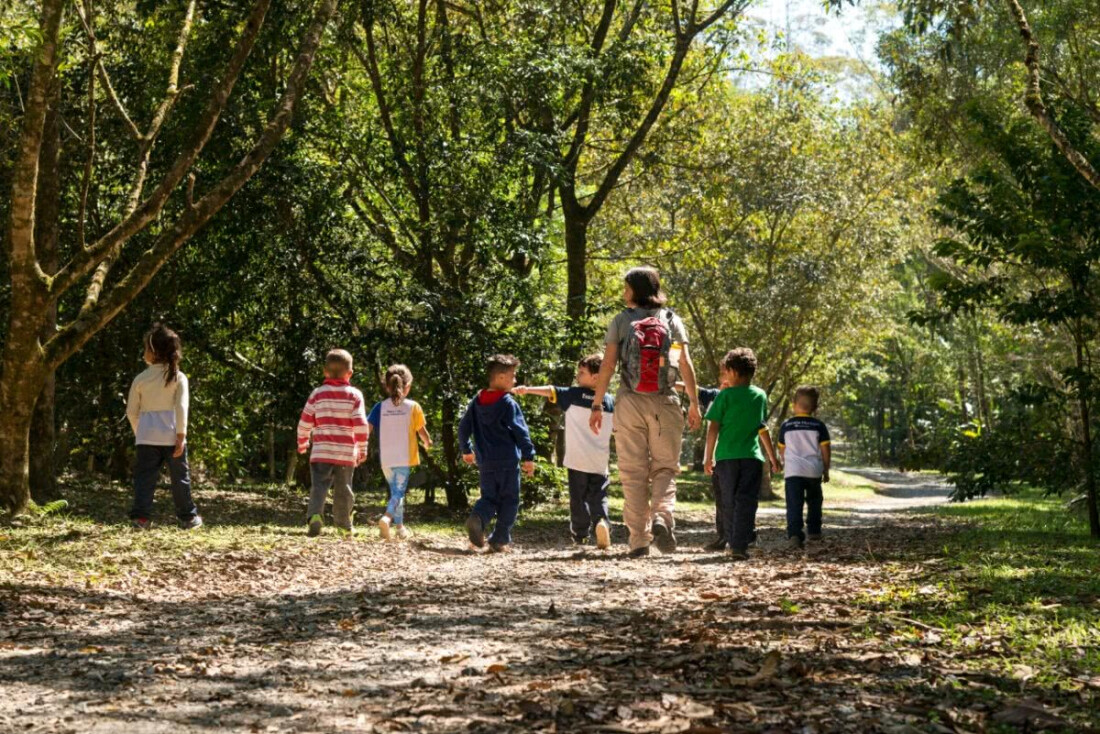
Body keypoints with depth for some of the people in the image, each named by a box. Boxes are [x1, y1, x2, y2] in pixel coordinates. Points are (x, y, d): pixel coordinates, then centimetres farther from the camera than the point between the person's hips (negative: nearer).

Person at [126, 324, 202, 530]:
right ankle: (188, 517, 16)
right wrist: (181, 435, -9)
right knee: (180, 477, 9)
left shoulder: (140, 379, 3)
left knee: (144, 477, 3)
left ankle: (140, 516, -7)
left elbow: (131, 412, 7)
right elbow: (181, 408, -10)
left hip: (147, 437, 1)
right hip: (171, 436, -1)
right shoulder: (179, 377, -2)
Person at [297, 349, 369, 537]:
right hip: (346, 452, 0)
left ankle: (314, 516, -25)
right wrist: (362, 449, 3)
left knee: (319, 485, -1)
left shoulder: (318, 394, 4)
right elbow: (361, 425, -6)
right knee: (343, 489, 11)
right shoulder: (354, 395, 1)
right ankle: (344, 525, 20)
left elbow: (304, 422, 5)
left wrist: (302, 443, 22)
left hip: (321, 451, 0)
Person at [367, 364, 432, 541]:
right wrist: (427, 442, 22)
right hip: (405, 457, -4)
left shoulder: (380, 407, 1)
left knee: (396, 491, 20)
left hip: (386, 458, 4)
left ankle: (399, 526, 28)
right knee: (399, 491, -4)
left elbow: (367, 428, -5)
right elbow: (422, 431, 2)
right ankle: (387, 517, -30)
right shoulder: (413, 407, -5)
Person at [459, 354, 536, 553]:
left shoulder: (476, 402, 8)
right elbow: (521, 432, -12)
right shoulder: (509, 404, -11)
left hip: (484, 462, 5)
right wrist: (529, 457, -6)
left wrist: (466, 450, 28)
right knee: (509, 500, 7)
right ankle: (500, 540, 5)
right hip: (507, 461, -5)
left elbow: (463, 427, 14)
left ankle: (477, 517, -18)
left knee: (489, 497, 14)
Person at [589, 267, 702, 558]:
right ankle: (662, 516, -17)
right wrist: (694, 403, 8)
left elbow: (607, 365, -2)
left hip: (630, 402, -1)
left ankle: (639, 540, 3)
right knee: (665, 467, 9)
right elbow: (686, 364, 2)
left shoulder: (621, 321, 2)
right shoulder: (672, 320, 6)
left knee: (633, 473, 5)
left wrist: (597, 405, 1)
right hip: (664, 403, 1)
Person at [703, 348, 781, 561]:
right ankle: (739, 546, -11)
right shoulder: (760, 395, 10)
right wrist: (772, 457, 28)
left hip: (726, 457, -1)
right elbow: (763, 429, 18)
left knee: (729, 503, 11)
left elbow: (713, 428, -3)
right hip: (752, 456, 1)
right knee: (746, 502, -2)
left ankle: (733, 543, 17)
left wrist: (709, 457, 4)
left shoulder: (725, 395, -1)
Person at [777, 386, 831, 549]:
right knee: (814, 501, 23)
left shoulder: (786, 425, 4)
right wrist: (826, 470, 14)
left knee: (794, 505, -6)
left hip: (792, 470, -1)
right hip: (814, 470, 1)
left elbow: (782, 450, 12)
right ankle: (814, 531, 28)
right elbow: (826, 450, 2)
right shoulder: (819, 426, 2)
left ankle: (794, 534, -22)